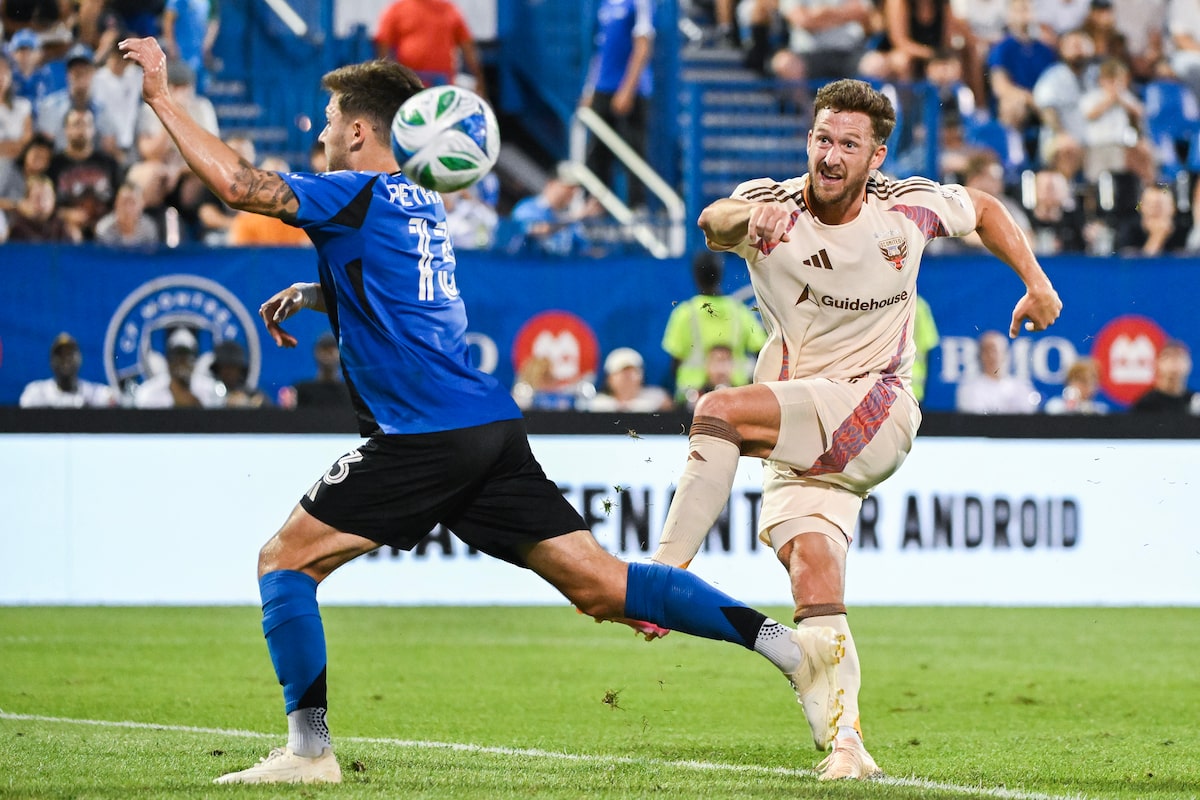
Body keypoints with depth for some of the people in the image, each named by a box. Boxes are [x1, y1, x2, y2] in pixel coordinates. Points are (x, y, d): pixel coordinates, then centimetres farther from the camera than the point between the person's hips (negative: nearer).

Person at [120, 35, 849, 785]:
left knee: (284, 560, 3)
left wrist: (163, 96, -4)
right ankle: (791, 645, -10)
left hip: (424, 435, -8)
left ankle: (310, 746, -5)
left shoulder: (358, 195, -2)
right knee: (597, 583, 1)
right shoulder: (424, 205, 23)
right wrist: (312, 293, 31)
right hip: (492, 427, 8)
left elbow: (240, 183, -14)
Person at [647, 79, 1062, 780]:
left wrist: (1036, 282, 9)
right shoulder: (774, 206, -5)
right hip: (798, 434, 2)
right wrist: (746, 215, -52)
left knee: (719, 411, -27)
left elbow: (984, 208, 20)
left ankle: (665, 572, -26)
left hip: (876, 413, -2)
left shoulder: (908, 208, -1)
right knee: (812, 566, -15)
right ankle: (847, 744, -15)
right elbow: (713, 222, -29)